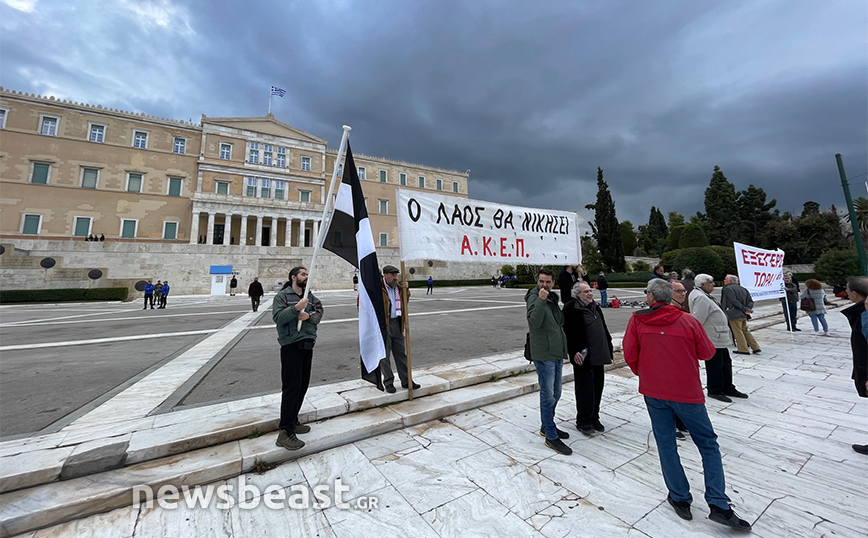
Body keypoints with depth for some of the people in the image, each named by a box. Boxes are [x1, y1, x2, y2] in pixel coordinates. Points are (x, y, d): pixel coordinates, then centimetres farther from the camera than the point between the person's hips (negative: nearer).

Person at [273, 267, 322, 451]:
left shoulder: (310, 296, 13)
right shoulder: (282, 295, -2)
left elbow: (319, 314, 6)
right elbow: (277, 318, -13)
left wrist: (309, 315, -14)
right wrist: (296, 308, -25)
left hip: (307, 345, 6)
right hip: (291, 346, -6)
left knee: (302, 385, 12)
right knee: (291, 387, -8)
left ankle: (293, 422, 27)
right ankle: (285, 432, -2)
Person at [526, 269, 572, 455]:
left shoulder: (552, 298, 12)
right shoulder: (534, 298, -13)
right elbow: (534, 321, -30)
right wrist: (541, 299, -36)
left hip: (557, 353, 9)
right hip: (544, 355, -9)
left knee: (555, 393, 19)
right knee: (548, 396, -2)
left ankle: (547, 426, 35)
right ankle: (551, 437, 11)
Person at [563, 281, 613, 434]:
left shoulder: (595, 307, 14)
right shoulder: (571, 308, -12)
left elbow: (603, 329, 22)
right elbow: (567, 332, -16)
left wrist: (609, 347, 17)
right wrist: (574, 352, -21)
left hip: (598, 355, 8)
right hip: (583, 357, -8)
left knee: (597, 387, 15)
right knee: (585, 390, 2)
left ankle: (594, 418, 31)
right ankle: (583, 421, 17)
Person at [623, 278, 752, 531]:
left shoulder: (637, 320, -8)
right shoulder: (688, 320, -8)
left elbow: (629, 354, -5)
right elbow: (708, 353, 1)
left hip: (653, 391, 1)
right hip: (687, 392, 0)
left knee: (666, 445, 14)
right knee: (708, 444, 16)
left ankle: (681, 499, 24)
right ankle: (718, 505, 13)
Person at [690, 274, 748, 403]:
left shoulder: (705, 296, 15)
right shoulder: (700, 298, -21)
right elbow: (697, 320, -26)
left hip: (720, 338, 11)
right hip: (712, 339, -11)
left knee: (725, 363, 20)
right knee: (715, 366, 1)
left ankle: (728, 388, 33)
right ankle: (714, 391, 15)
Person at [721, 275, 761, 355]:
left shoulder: (728, 289, -10)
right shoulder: (743, 289, 15)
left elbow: (734, 301, -18)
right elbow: (750, 301, 11)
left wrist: (745, 309, -13)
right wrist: (747, 309, -1)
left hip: (734, 314, -8)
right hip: (743, 315, 8)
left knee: (738, 332, -1)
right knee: (745, 331, 18)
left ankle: (743, 349, 2)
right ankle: (756, 347, 21)